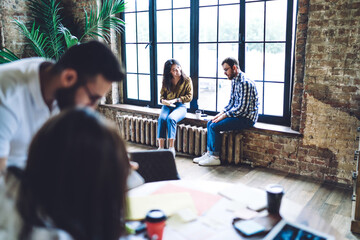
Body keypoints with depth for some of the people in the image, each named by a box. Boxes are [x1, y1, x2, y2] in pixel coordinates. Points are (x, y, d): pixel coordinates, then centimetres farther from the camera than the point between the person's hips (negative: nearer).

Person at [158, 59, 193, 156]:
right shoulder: (166, 81, 10)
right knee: (161, 119, -29)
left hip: (180, 106, -3)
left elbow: (189, 96, -2)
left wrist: (175, 100, -13)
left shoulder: (187, 80, 2)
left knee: (171, 119, -34)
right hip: (167, 106, 3)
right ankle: (161, 147, -29)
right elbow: (162, 95, 14)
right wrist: (163, 101, -11)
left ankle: (171, 147, -31)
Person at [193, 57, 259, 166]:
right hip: (237, 114, 10)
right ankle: (209, 153, 7)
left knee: (215, 126, -18)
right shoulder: (234, 81, 10)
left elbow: (242, 108, -24)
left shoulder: (244, 83, -21)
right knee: (210, 123, 5)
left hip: (247, 118, -10)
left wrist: (223, 116, -17)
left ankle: (215, 157, -6)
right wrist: (220, 114, 3)